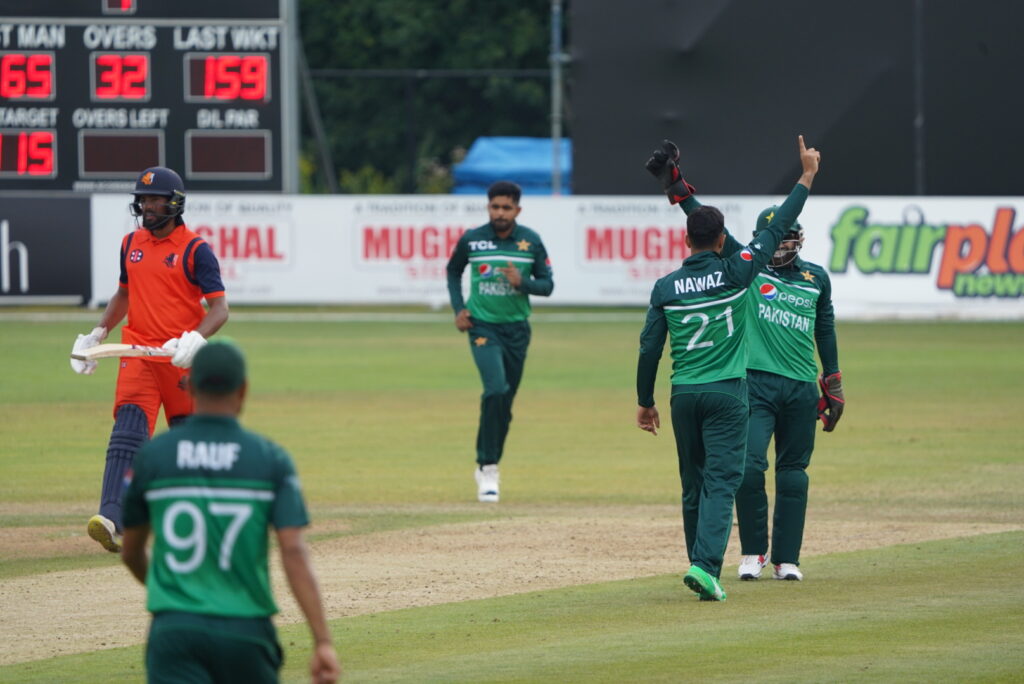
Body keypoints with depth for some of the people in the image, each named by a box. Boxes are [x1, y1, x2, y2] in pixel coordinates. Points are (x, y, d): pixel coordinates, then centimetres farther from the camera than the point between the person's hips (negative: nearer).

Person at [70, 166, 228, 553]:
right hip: (138, 355, 3)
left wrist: (195, 340, -27)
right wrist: (97, 334, 17)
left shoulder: (195, 250, -6)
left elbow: (219, 308, -10)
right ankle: (111, 519, -30)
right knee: (128, 430, -14)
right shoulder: (132, 244, 11)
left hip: (181, 358, -3)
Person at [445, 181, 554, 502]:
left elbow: (547, 284, 1)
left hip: (517, 328, 3)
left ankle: (487, 467, 26)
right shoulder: (471, 240, -5)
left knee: (505, 402, 9)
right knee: (496, 390, -22)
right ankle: (488, 467, -16)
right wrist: (458, 309, 1)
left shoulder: (531, 242, -3)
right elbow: (453, 271, 13)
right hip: (483, 327, -3)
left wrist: (522, 283, -19)